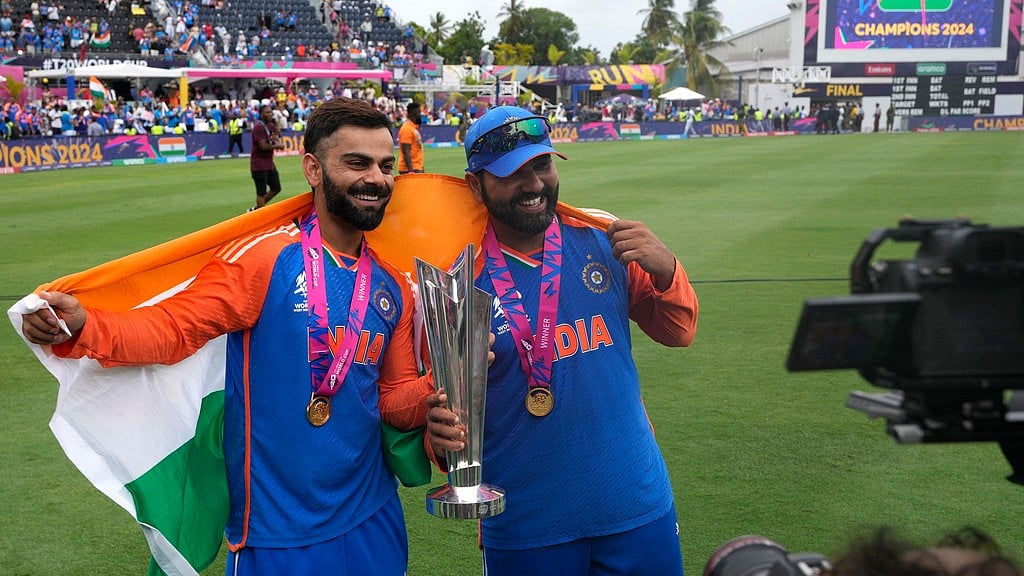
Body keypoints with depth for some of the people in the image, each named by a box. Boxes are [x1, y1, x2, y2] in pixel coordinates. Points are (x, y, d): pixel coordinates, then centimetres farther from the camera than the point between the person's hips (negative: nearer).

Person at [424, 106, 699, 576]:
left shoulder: (603, 242, -2)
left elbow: (677, 333, 7)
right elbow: (447, 407, -4)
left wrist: (665, 272, -13)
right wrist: (443, 440, -26)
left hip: (638, 504, 2)